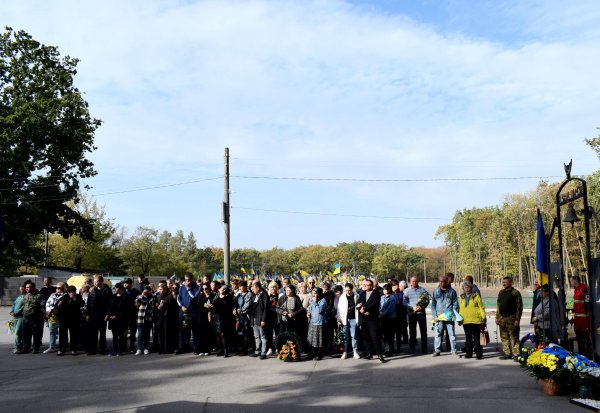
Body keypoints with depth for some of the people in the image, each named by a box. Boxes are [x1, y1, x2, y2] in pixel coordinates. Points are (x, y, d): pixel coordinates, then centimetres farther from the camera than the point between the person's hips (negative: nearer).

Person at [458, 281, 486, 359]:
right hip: (465, 321, 4)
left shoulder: (476, 296, -1)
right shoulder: (461, 297, 12)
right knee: (468, 338, 11)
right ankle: (469, 353, 18)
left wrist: (483, 318, -6)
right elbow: (460, 309, 18)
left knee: (476, 338, 0)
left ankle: (479, 354, 5)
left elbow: (481, 307, -2)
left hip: (475, 320, -4)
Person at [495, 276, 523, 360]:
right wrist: (497, 317, 14)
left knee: (514, 337, -6)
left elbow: (519, 307, -9)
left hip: (511, 318, -7)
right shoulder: (501, 292, 14)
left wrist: (517, 319, -14)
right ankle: (507, 353, 19)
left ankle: (516, 354, -1)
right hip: (502, 318, 7)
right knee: (504, 337, 10)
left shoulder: (515, 293, -5)